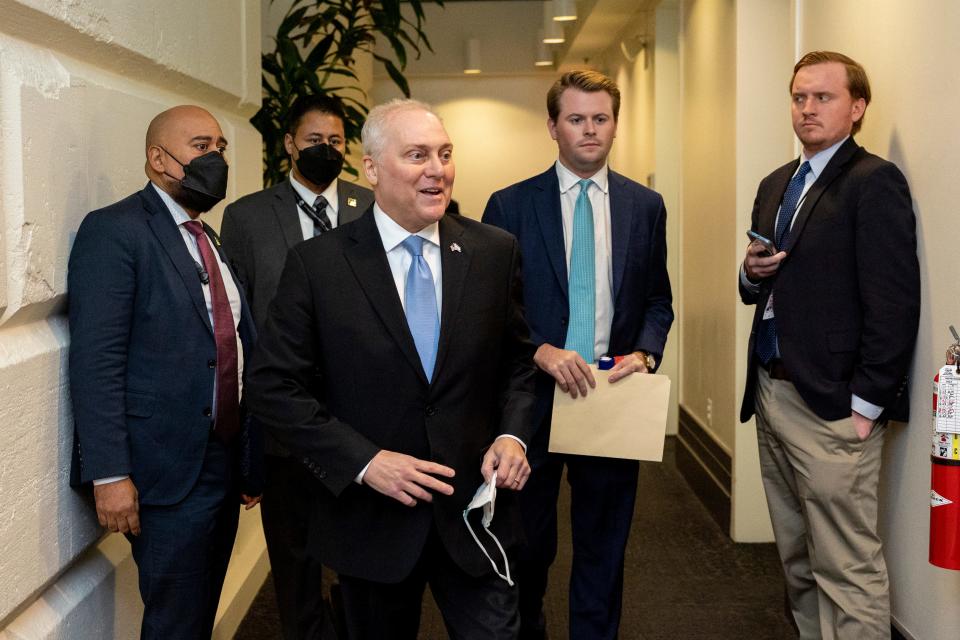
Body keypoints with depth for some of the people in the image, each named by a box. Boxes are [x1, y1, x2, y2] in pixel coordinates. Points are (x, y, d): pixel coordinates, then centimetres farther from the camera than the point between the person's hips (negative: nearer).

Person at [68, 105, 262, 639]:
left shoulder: (213, 242, 13)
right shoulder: (114, 230, -10)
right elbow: (96, 361, -17)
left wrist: (250, 463, 14)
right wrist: (109, 474, -21)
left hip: (225, 465, 7)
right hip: (167, 473, -7)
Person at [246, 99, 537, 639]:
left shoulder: (496, 252, -1)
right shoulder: (317, 264, -8)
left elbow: (519, 360, 9)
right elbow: (274, 386, -8)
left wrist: (512, 434, -8)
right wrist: (364, 461, -16)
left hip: (475, 511, 1)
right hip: (372, 518, -1)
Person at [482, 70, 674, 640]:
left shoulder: (646, 207, 6)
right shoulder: (510, 206, -2)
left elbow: (658, 301, 10)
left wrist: (646, 352, -9)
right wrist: (541, 351, -18)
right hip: (534, 398, -1)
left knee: (604, 545, 12)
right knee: (527, 544, 14)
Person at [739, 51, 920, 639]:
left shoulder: (874, 182, -9)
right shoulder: (776, 184, 15)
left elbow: (893, 304, -15)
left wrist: (865, 405, -16)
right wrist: (752, 273, 0)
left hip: (832, 406, -8)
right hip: (772, 393, 8)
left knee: (847, 567, -3)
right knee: (799, 561, 16)